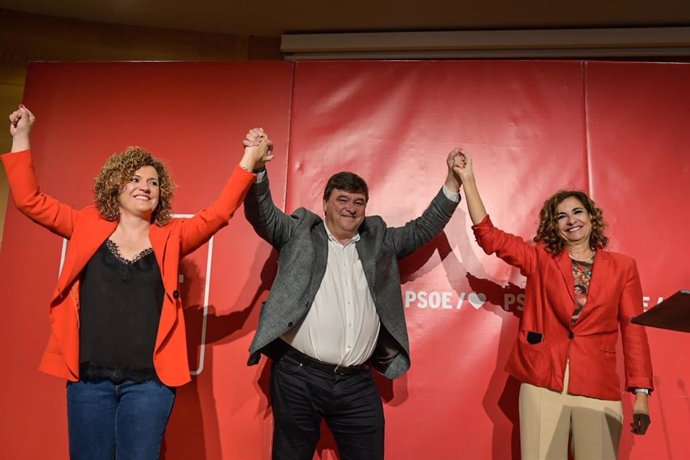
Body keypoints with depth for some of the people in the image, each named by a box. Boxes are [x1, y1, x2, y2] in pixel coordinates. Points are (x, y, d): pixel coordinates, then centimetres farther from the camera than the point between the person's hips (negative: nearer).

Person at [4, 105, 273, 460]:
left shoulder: (170, 237, 4)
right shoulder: (89, 226, 7)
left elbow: (218, 214, -6)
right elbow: (30, 201, 6)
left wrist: (248, 162, -14)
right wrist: (21, 138, 2)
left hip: (148, 381, -1)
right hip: (89, 378, 1)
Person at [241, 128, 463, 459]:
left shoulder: (379, 239, 14)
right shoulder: (299, 232, 6)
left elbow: (424, 228, 16)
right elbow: (262, 213, -4)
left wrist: (453, 181, 8)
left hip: (358, 383, 3)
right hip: (299, 376, -2)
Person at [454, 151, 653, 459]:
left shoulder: (623, 267, 9)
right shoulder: (540, 259, 9)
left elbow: (633, 330, 5)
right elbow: (488, 235, 2)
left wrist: (641, 393, -1)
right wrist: (467, 179, -3)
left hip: (599, 388, 0)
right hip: (542, 383, 0)